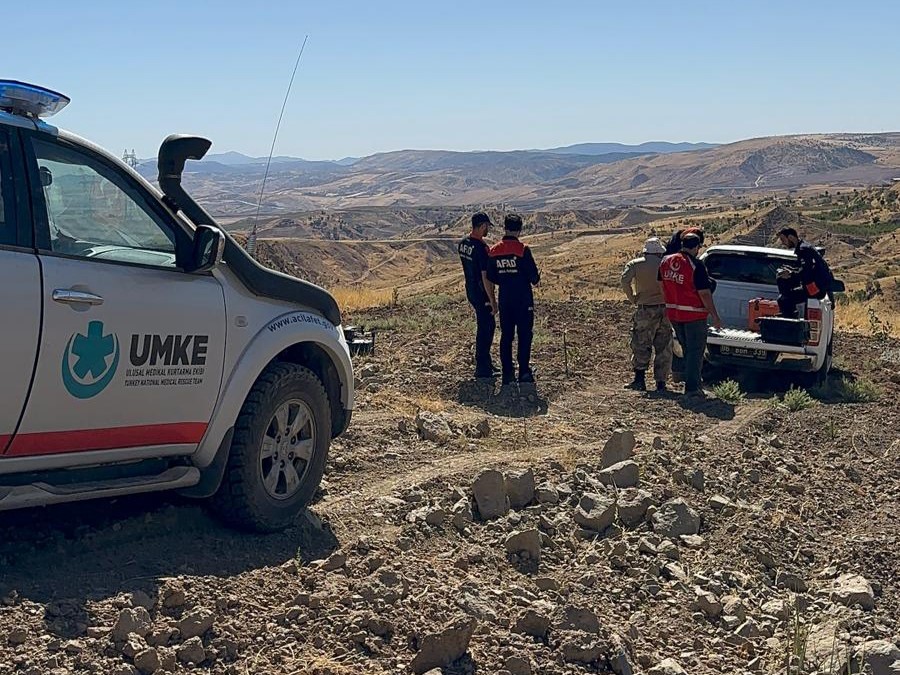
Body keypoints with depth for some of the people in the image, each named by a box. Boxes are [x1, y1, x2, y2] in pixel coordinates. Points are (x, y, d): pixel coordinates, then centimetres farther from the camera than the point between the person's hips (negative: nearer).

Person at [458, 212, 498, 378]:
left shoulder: (462, 244, 4)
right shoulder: (481, 248, -23)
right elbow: (485, 276, -22)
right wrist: (492, 300, -17)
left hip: (470, 291, 9)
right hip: (481, 294, -9)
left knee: (489, 324, 21)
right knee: (484, 328, 1)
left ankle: (486, 362, 29)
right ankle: (482, 369, 7)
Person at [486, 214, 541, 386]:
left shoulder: (494, 251, 0)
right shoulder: (523, 250, -13)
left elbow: (490, 280, 5)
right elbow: (534, 278, -11)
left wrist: (492, 301, 17)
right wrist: (536, 280, 12)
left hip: (504, 300, 4)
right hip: (523, 299, -4)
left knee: (506, 336, 10)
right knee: (525, 335, 4)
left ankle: (507, 373, 11)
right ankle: (524, 372, 2)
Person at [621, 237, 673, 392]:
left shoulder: (635, 264, -1)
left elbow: (625, 279, -15)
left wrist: (632, 298, -4)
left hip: (645, 311, -2)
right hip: (666, 309, 2)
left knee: (641, 346, 4)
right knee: (664, 348, 8)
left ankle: (640, 379, -4)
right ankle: (661, 382, 7)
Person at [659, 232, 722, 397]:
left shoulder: (666, 262, 3)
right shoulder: (696, 265, -18)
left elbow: (662, 285, 13)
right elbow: (704, 293, -18)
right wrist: (715, 316, -11)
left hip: (673, 314, 7)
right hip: (694, 315, -6)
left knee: (687, 350, 19)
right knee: (696, 351, 1)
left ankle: (691, 383, 25)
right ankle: (692, 387, -3)